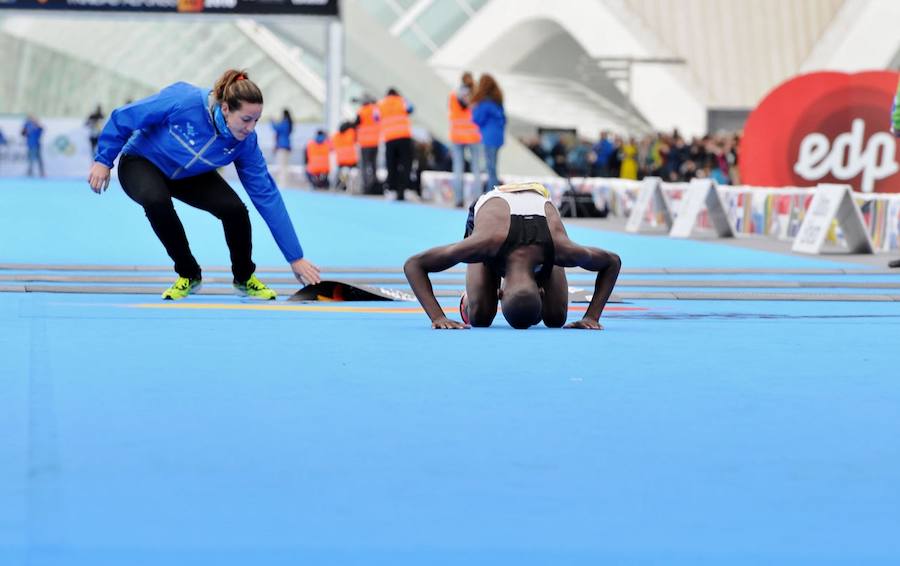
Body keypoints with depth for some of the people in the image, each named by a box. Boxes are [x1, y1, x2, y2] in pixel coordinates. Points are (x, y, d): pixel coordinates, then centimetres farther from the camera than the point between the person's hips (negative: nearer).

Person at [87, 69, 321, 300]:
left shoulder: (246, 142, -24)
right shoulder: (183, 100, -37)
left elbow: (267, 197, -20)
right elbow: (124, 117, -23)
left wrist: (295, 257, -21)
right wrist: (103, 160, -16)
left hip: (192, 175, 3)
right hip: (142, 162, -3)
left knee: (234, 209, -23)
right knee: (156, 200, -36)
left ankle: (244, 278, 6)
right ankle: (189, 274, -11)